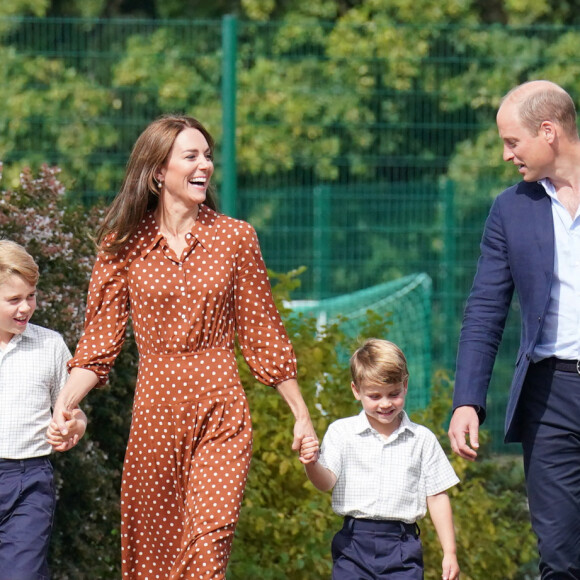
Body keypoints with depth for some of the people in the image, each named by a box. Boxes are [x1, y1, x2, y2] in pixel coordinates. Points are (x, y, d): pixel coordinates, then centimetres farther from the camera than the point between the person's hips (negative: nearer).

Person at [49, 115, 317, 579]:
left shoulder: (235, 237, 3)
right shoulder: (124, 244, 2)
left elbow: (263, 334, 9)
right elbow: (101, 339, 0)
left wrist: (302, 415, 9)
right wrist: (63, 405, -15)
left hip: (220, 409, -1)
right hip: (154, 409, 1)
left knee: (210, 536, -15)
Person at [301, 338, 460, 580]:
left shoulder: (422, 439, 4)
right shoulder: (341, 432, 3)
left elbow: (437, 497, 7)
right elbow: (327, 481, -8)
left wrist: (449, 553, 4)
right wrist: (312, 464, -32)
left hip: (403, 548, 0)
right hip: (354, 544, 0)